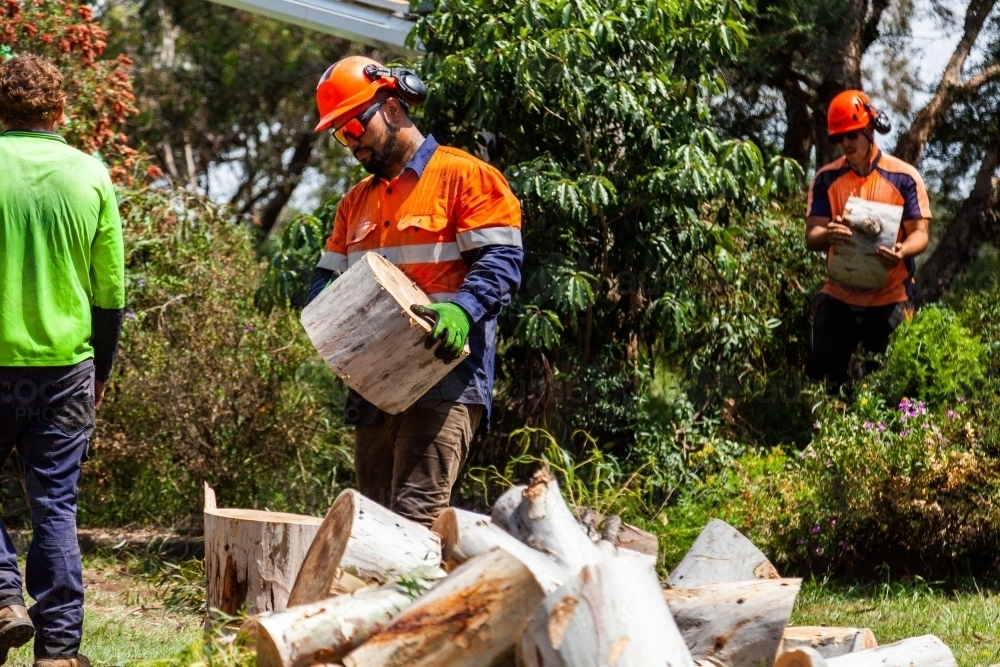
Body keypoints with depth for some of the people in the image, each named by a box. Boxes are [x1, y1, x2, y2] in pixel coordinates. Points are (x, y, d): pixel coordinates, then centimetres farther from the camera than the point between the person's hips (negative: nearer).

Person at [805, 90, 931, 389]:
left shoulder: (904, 177, -4)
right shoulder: (826, 179, 2)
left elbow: (920, 233, -5)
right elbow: (811, 237, -3)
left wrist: (902, 251, -29)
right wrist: (827, 235, -28)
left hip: (890, 299, -2)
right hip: (838, 297, 2)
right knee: (822, 379, 3)